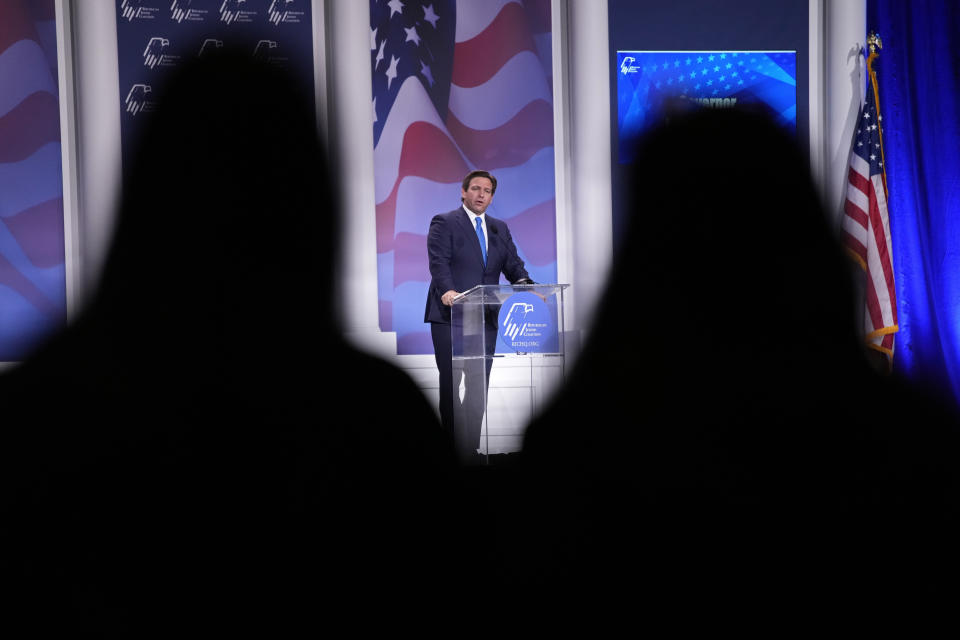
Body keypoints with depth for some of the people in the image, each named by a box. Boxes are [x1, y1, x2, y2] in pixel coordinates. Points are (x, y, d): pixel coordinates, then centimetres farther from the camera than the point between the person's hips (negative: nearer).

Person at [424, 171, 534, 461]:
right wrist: (447, 290, -33)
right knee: (450, 381, 0)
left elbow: (513, 264, 8)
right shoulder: (444, 223, -2)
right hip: (450, 316, -5)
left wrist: (527, 285, -13)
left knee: (479, 384, 5)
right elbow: (439, 261, -15)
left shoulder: (500, 229, 17)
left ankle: (471, 447, 10)